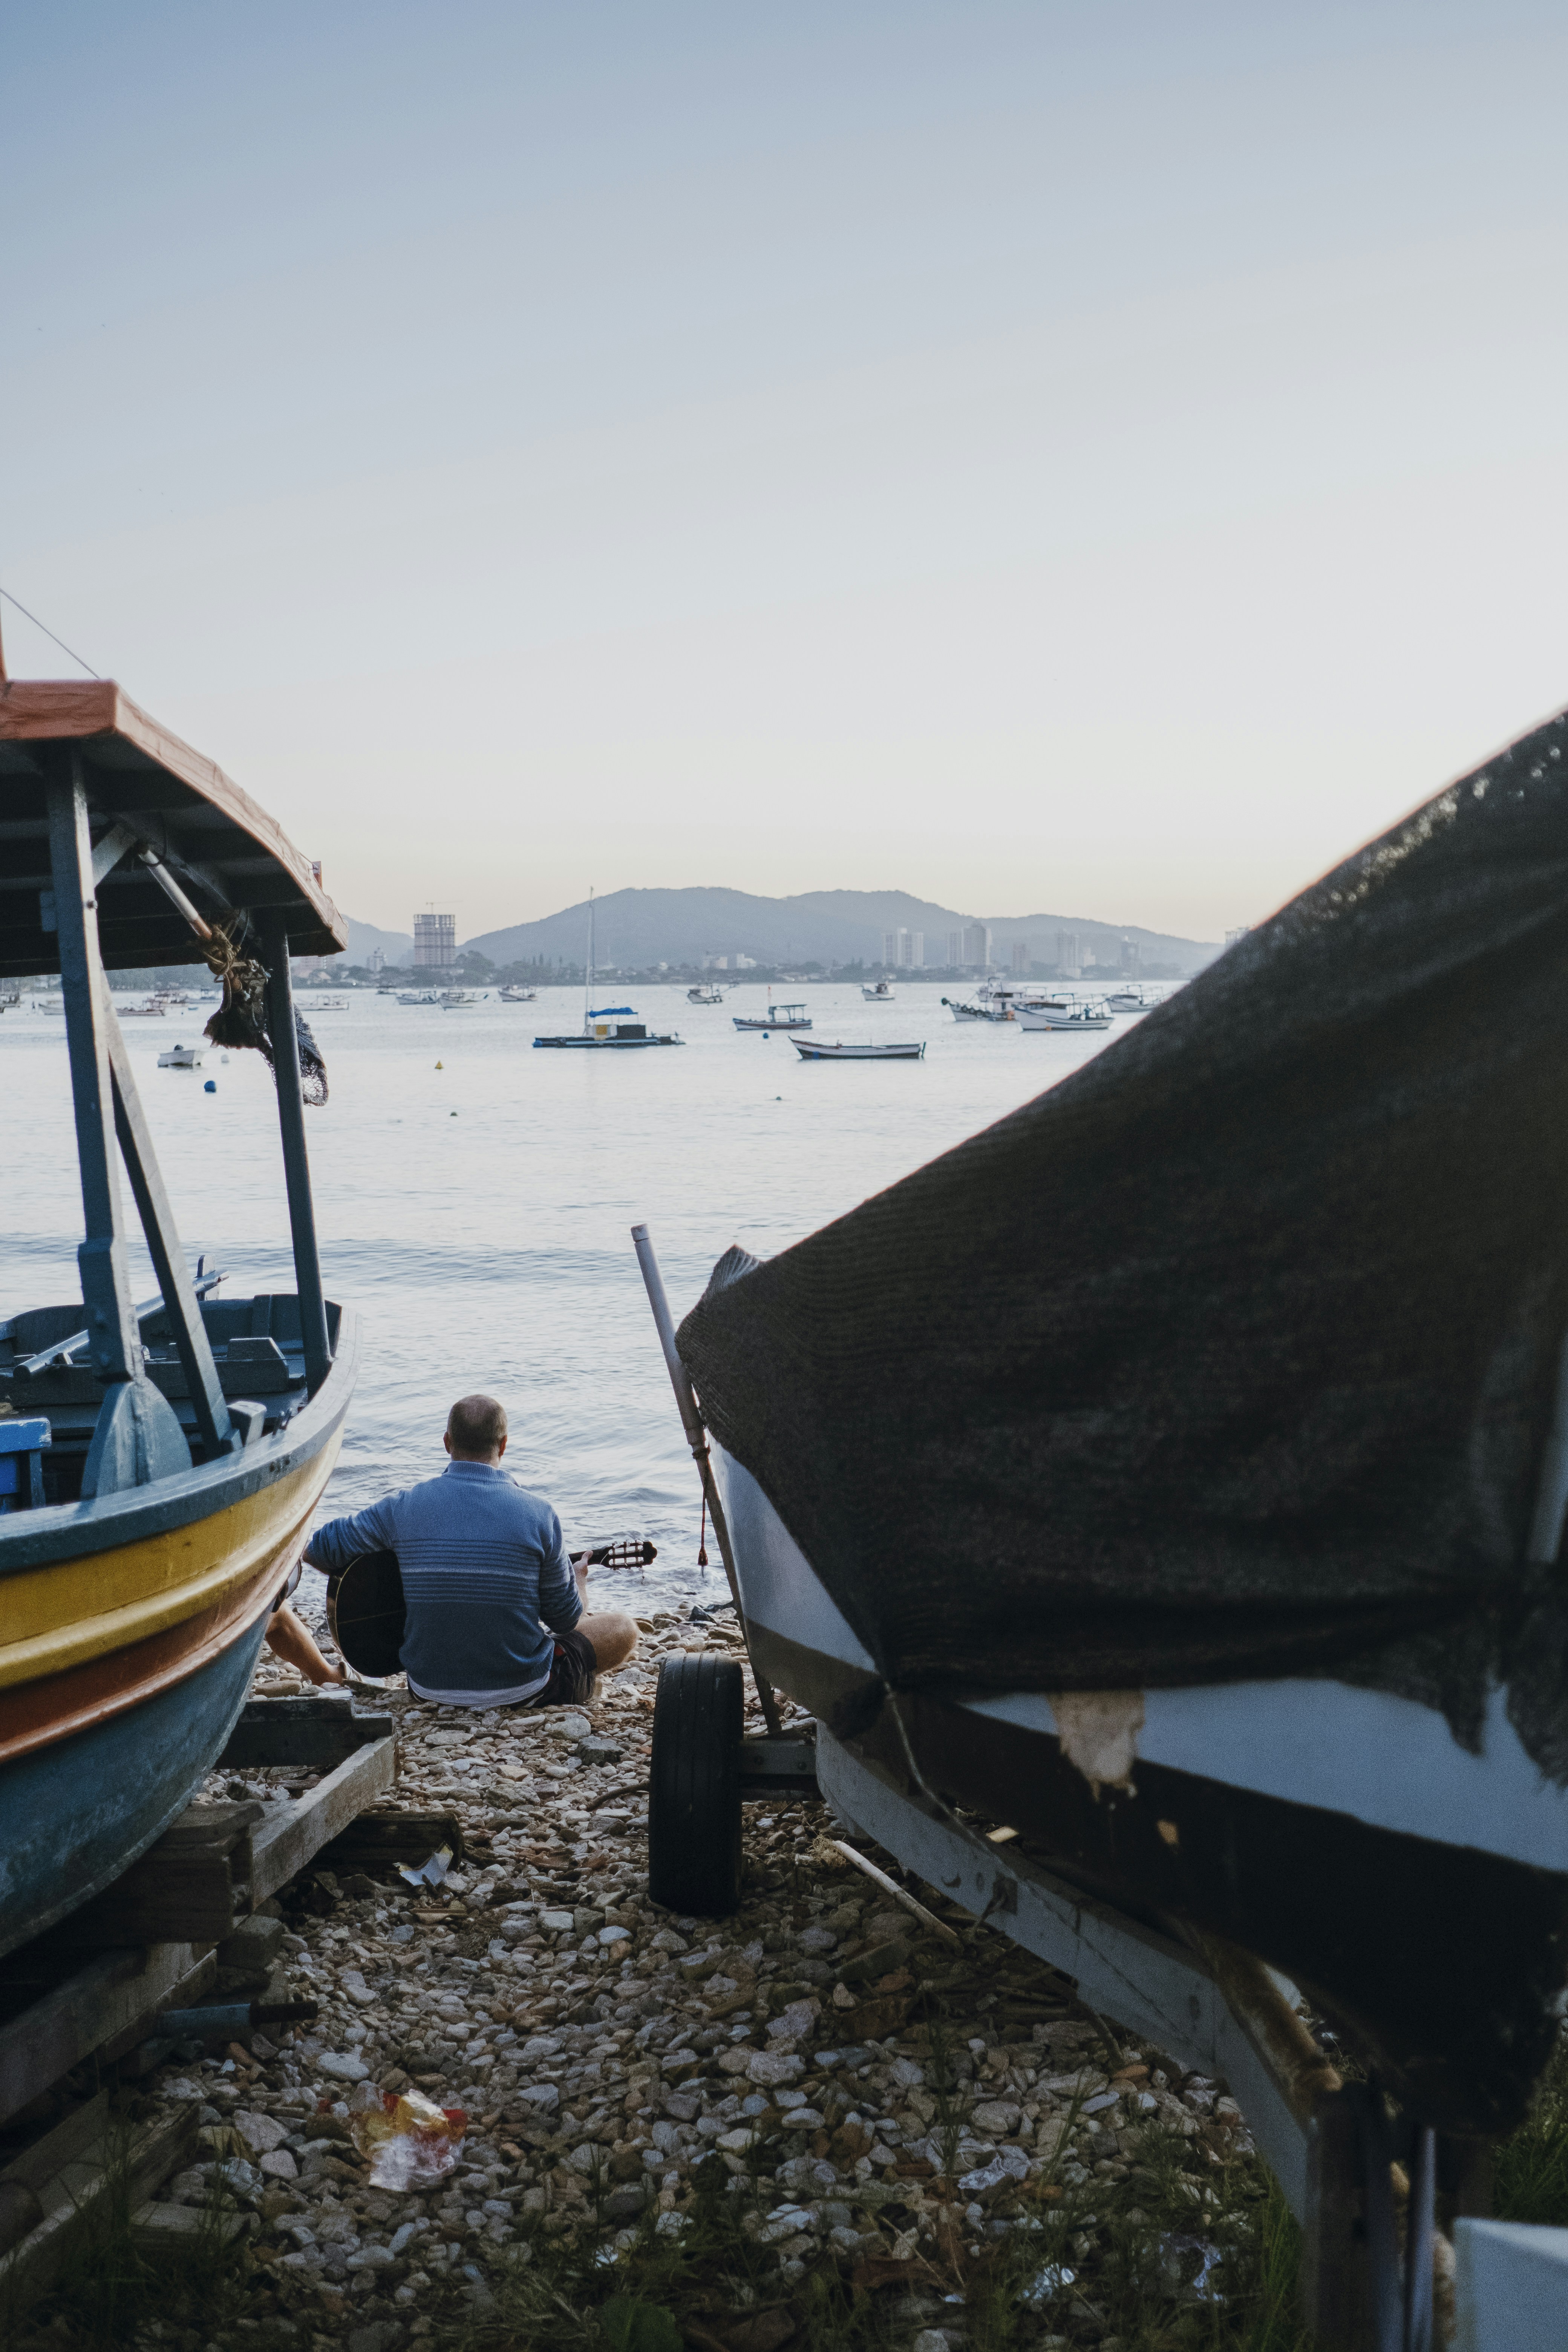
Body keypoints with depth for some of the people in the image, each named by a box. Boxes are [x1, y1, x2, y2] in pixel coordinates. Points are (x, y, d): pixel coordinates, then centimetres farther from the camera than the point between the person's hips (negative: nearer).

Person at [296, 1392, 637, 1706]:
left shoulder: (402, 1506, -10)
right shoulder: (536, 1513, -15)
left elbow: (312, 1549, 1)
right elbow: (566, 1619, -4)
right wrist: (579, 1579, 19)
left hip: (431, 1687, 3)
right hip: (519, 1689, -3)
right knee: (622, 1629, 17)